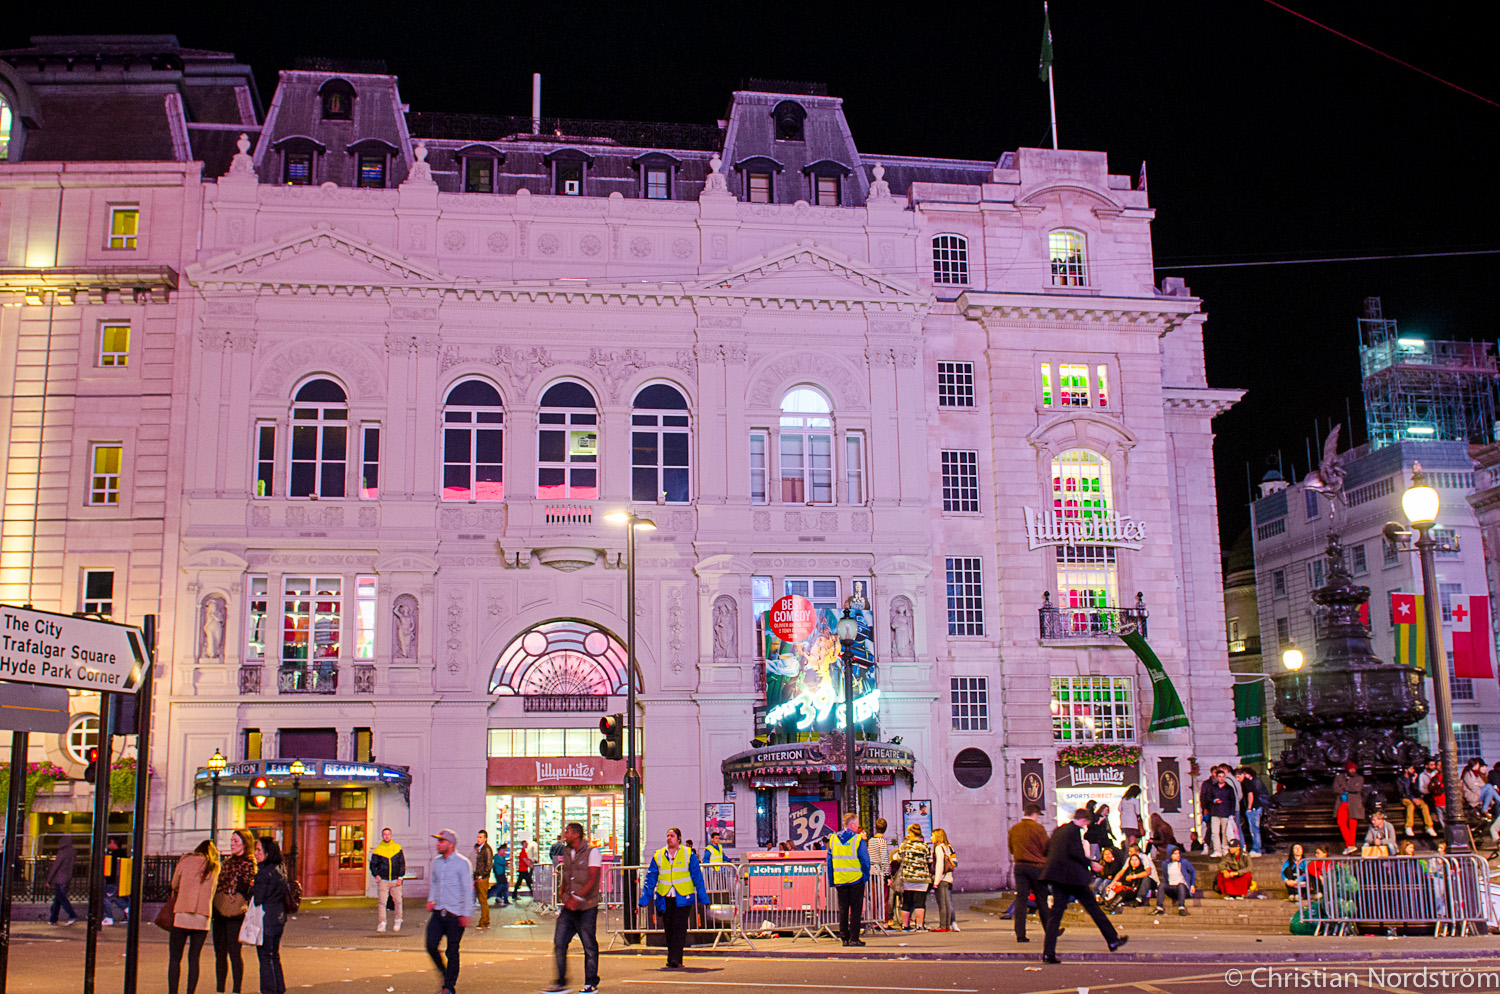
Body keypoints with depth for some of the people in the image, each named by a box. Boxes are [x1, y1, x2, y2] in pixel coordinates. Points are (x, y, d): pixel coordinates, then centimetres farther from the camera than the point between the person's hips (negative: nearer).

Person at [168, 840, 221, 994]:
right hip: (203, 918, 2)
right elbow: (212, 893, 15)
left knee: (174, 958, 3)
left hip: (181, 916, -2)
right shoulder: (215, 868, 11)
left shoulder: (185, 861, 6)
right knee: (194, 958, 8)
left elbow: (174, 885, 15)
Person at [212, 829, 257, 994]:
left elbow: (243, 891, -12)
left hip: (235, 915, -7)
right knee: (219, 953, 9)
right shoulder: (227, 863, 19)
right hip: (219, 914, 7)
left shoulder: (250, 865, -5)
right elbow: (218, 886, 21)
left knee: (234, 951, -7)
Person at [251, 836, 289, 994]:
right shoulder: (281, 869, 8)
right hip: (279, 918, 8)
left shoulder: (263, 872, -17)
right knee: (275, 957, 17)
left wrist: (251, 888, 2)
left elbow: (257, 899, -17)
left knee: (265, 958, 0)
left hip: (266, 920, -8)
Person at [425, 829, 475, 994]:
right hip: (438, 912, 6)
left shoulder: (462, 863, -8)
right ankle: (445, 974, 21)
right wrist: (431, 899, 11)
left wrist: (467, 913, -13)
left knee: (452, 951, 1)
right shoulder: (436, 862, 10)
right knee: (431, 946, -2)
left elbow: (468, 889, -9)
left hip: (455, 914, -5)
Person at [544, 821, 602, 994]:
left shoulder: (592, 852, -8)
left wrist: (578, 898, -24)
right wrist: (562, 894, 3)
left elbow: (592, 880, -15)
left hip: (586, 907, -6)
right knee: (559, 942, 1)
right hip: (568, 907, 6)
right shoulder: (566, 852, 13)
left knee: (589, 945, 2)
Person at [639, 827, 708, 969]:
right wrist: (645, 899, 5)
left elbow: (697, 877, 6)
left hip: (682, 898, -3)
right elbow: (651, 878, 10)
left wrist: (702, 897, 4)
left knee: (679, 928, -12)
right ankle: (676, 960, 16)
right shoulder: (658, 856, 9)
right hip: (665, 899, 3)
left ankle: (674, 960, -14)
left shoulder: (688, 854, 3)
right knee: (669, 930, 6)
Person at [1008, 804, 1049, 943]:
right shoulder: (1038, 828, -9)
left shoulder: (1014, 829, 6)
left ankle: (1020, 934, -3)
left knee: (1020, 899, 1)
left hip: (1019, 866, 3)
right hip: (1037, 866, -3)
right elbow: (1046, 849, -6)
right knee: (1042, 900, 8)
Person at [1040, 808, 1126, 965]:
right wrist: (1091, 863, -8)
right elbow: (1075, 852, -18)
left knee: (1055, 912, 3)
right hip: (1073, 875, -7)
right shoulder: (1075, 829, -9)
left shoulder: (1058, 830, 16)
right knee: (1093, 907, 7)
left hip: (1058, 875, 7)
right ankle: (1113, 940, 19)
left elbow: (1047, 850, 19)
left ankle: (1048, 953, -4)